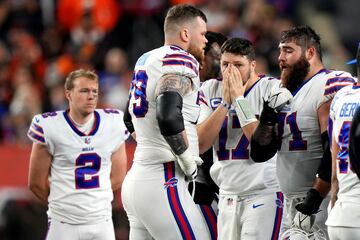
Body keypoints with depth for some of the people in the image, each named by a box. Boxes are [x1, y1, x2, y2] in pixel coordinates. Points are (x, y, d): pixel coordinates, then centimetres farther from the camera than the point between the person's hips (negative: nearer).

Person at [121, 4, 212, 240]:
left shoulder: (146, 60, 18)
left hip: (135, 179, 9)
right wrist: (188, 161, -16)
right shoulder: (181, 60, -11)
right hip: (162, 184, -9)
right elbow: (169, 117, -28)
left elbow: (130, 119, 33)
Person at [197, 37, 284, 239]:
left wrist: (238, 99, -14)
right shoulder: (210, 89, 7)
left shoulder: (271, 88, -6)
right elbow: (201, 144, -3)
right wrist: (225, 102, -9)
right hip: (227, 196, 5)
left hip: (263, 194, -5)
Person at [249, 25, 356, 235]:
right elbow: (260, 153, 17)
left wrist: (315, 196, -22)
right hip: (290, 206, 9)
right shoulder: (287, 94, 19)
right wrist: (269, 114, 2)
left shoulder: (330, 87, -10)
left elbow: (335, 151, -19)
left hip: (320, 204, -9)